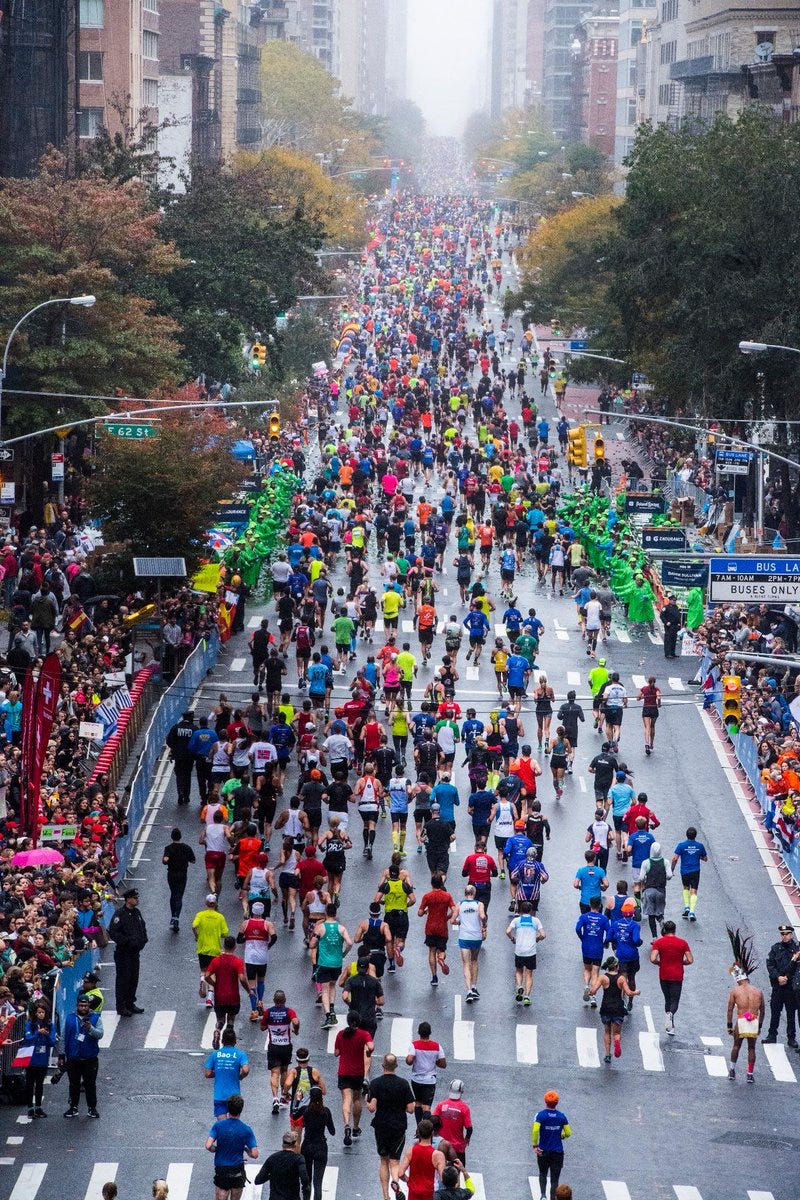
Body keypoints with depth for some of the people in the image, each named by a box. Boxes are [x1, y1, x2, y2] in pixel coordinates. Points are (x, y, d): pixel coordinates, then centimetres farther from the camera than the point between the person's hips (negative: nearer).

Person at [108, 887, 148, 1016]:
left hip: (135, 951, 8)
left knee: (134, 978, 12)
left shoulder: (136, 913, 10)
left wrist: (143, 940, 6)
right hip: (123, 952, -8)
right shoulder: (119, 914, -15)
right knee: (123, 978, -3)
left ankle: (130, 1003, 23)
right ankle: (121, 1007, 3)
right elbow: (113, 932, -20)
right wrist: (127, 941, -21)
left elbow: (143, 928, 23)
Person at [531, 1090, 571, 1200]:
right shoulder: (562, 1116, -3)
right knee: (554, 1179, 5)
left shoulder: (540, 1115, -10)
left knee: (543, 1174, 22)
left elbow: (535, 1130, -22)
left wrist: (535, 1146, -14)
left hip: (543, 1151, 0)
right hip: (558, 1152, 0)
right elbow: (568, 1133, -1)